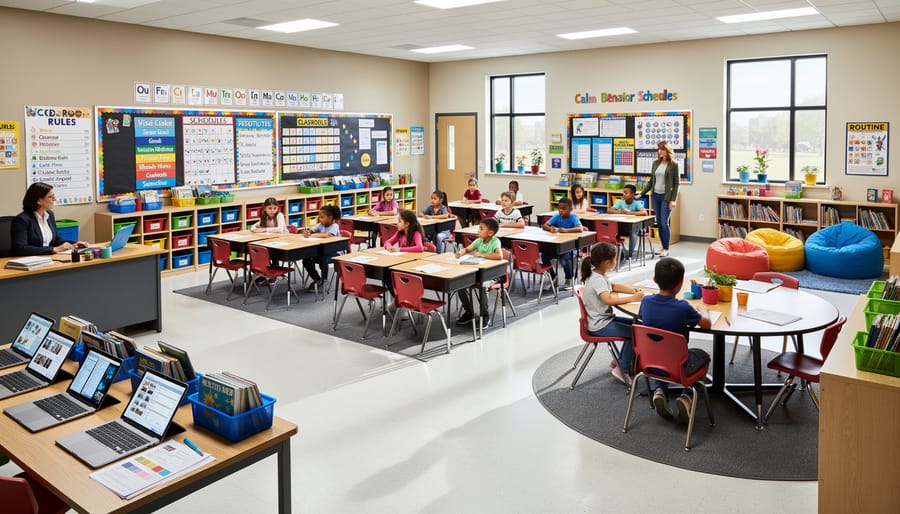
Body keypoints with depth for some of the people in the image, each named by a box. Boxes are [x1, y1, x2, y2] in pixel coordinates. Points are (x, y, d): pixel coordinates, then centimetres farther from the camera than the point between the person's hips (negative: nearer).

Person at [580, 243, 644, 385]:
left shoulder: (598, 275, 4)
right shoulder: (597, 280, -26)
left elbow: (613, 286, 20)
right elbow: (608, 300, -42)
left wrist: (634, 291, 7)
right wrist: (632, 298, -34)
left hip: (604, 319, 10)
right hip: (600, 326, -10)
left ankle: (620, 361, 25)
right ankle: (623, 369, 4)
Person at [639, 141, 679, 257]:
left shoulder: (673, 164, -5)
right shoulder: (655, 163, 10)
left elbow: (676, 183, -5)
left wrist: (673, 200, -12)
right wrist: (641, 194, 9)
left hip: (666, 197, -5)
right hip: (655, 196, 5)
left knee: (664, 223, -5)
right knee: (659, 223, 7)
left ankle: (666, 249, 6)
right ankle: (663, 247, 17)